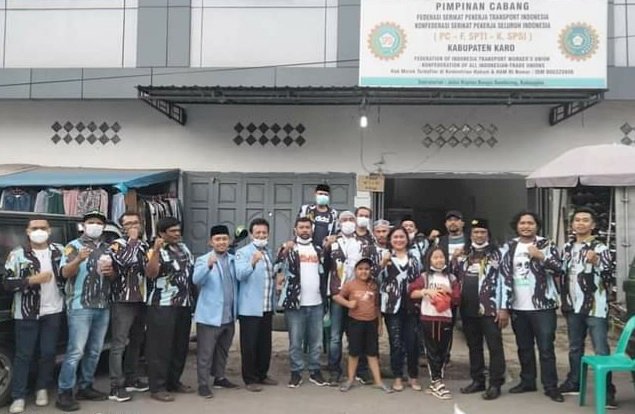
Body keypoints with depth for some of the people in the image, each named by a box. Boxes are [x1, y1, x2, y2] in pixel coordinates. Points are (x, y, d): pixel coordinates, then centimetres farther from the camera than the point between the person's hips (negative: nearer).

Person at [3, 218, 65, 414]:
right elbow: (7, 284, -7)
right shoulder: (18, 254, -4)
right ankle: (18, 397, 10)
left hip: (53, 311, 2)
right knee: (23, 354, 3)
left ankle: (42, 389, 26)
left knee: (48, 352, 9)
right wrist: (32, 280, -18)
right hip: (27, 313, -2)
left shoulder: (59, 251, 5)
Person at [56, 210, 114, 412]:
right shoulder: (74, 246, -1)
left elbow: (114, 274, 20)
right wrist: (79, 259, -30)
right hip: (80, 307, -6)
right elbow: (65, 273, -11)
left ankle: (85, 387, 21)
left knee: (94, 351, 10)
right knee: (76, 351, -9)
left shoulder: (108, 248, 14)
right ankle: (64, 393, -2)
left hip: (103, 307, 6)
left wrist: (110, 272, -3)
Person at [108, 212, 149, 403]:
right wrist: (132, 240, -16)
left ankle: (131, 379, 26)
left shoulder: (144, 245, 15)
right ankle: (116, 387, -4)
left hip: (141, 300, 7)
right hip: (123, 301, -7)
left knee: (137, 342, 14)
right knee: (119, 344, -6)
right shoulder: (117, 244, -4)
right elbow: (123, 261, -25)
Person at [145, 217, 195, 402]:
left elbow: (192, 270, 23)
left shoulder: (183, 248, 14)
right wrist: (156, 251, -34)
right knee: (161, 347, -4)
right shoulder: (156, 251, -8)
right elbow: (150, 273, -25)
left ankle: (174, 381, 24)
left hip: (184, 305, 7)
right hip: (162, 306, -7)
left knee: (181, 346, 12)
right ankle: (157, 387, 2)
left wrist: (191, 298, 18)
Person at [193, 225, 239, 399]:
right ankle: (203, 384, 8)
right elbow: (196, 280, -25)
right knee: (205, 353, 0)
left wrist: (236, 309, 9)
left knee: (223, 350, 19)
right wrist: (208, 266, -42)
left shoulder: (233, 260, 9)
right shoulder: (203, 260, -7)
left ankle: (220, 378, 33)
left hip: (229, 316, 6)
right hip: (210, 316, -6)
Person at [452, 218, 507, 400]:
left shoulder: (496, 254, -2)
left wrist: (504, 308, -11)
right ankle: (477, 380, 23)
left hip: (490, 308, -5)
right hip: (467, 309, 5)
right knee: (473, 346, 12)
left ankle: (495, 384, 6)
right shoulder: (462, 255, 12)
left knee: (494, 346, -1)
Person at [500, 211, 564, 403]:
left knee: (546, 348, 0)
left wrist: (540, 256, -22)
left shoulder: (546, 245, 0)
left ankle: (551, 386, 7)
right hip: (518, 307, 3)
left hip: (543, 305, -3)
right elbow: (504, 276, 6)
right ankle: (527, 381, 26)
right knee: (524, 347, 14)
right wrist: (504, 305, 3)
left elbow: (558, 269, -8)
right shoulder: (509, 247, 7)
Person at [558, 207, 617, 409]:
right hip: (573, 306, 6)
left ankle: (607, 391, 0)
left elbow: (608, 275, -15)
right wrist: (564, 299, 15)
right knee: (575, 347, 16)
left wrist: (596, 262, -32)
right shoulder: (568, 247, 11)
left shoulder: (600, 248, -6)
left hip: (595, 307, -6)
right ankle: (574, 383, 29)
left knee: (601, 350, -6)